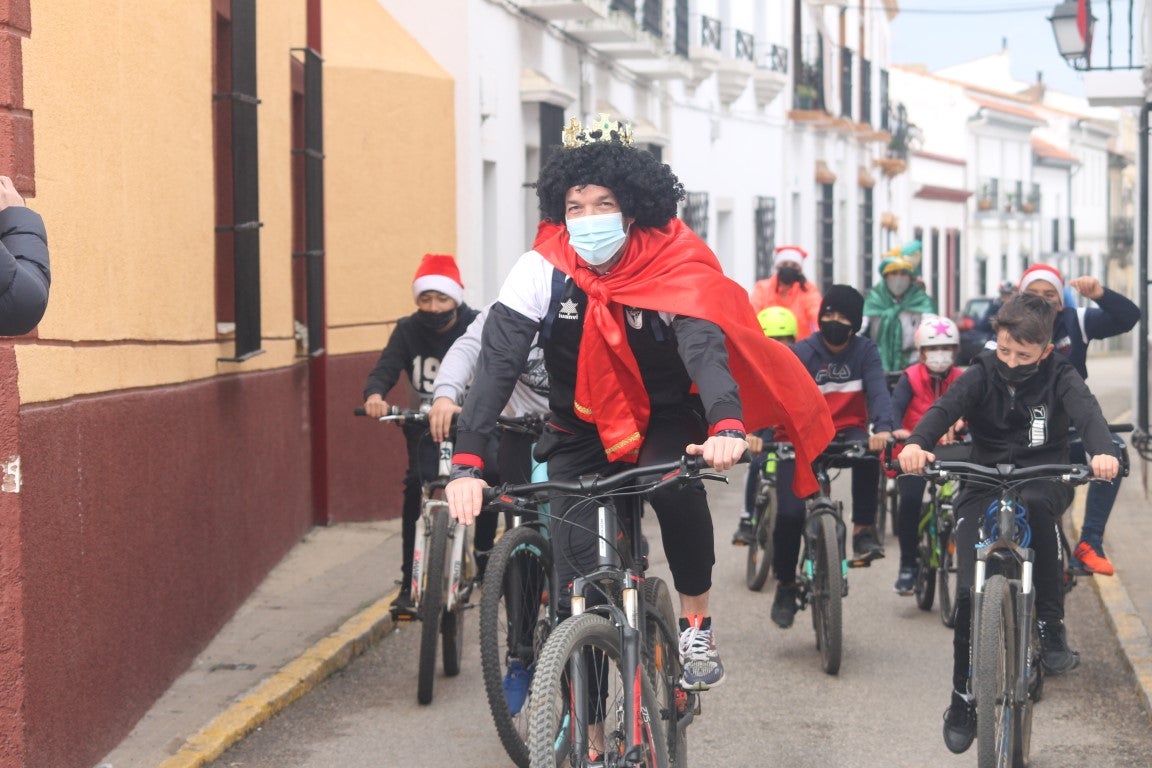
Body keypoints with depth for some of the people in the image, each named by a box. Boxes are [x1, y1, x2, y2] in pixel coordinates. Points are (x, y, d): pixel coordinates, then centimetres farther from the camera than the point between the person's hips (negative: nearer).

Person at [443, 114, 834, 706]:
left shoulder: (671, 267, -22)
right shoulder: (545, 269, -19)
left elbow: (704, 347, -36)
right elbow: (497, 359, -26)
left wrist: (727, 424, -57)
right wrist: (466, 464, -39)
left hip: (662, 419, -1)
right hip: (581, 430, 1)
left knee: (676, 482, -35)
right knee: (576, 581, -11)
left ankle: (696, 627, -13)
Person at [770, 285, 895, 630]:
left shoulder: (864, 351, -3)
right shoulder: (802, 352, -8)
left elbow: (878, 390, -17)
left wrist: (883, 429, -38)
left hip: (846, 433, 1)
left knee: (869, 450, -34)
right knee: (790, 513, -14)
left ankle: (863, 530, -22)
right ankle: (785, 585, 8)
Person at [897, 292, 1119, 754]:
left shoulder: (1059, 377, -6)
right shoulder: (982, 374, -5)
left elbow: (1086, 410, -25)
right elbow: (946, 407, -22)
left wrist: (1101, 451, -48)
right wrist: (917, 443, -45)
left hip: (1043, 477, -1)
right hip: (984, 482, 1)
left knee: (1034, 503, -38)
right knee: (971, 589, -13)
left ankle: (1051, 628, -25)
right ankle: (963, 700, 2)